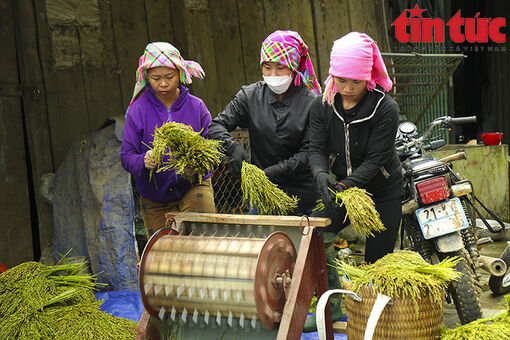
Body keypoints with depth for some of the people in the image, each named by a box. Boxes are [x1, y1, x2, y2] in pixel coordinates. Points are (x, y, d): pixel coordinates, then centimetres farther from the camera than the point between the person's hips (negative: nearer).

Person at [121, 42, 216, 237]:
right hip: (154, 199, 1)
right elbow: (126, 156, -7)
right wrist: (143, 162, -29)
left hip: (193, 186, 0)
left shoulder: (196, 106, -3)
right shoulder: (138, 110, -5)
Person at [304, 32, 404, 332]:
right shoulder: (323, 105, -5)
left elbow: (375, 159, -20)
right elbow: (317, 148, -8)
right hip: (343, 189, 3)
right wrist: (321, 174, -30)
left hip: (384, 194, -3)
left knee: (377, 262, 0)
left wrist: (346, 184, -35)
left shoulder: (386, 108, -18)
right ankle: (332, 306, -4)